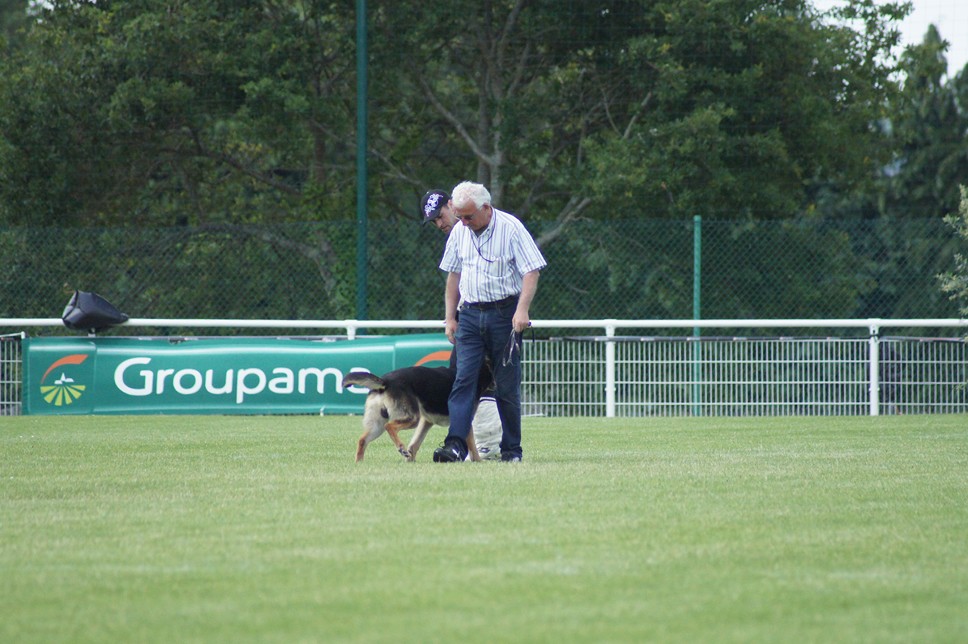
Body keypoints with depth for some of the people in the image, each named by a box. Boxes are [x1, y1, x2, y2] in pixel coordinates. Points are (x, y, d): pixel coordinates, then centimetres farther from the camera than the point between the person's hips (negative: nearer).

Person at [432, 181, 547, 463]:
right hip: (470, 314, 4)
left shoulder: (510, 228, -8)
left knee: (507, 384, 0)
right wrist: (449, 317, 13)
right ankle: (455, 445, -17)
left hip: (504, 313, -4)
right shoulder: (459, 232, 9)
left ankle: (512, 448, 9)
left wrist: (522, 310, -21)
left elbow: (531, 271, -10)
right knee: (463, 379, -9)